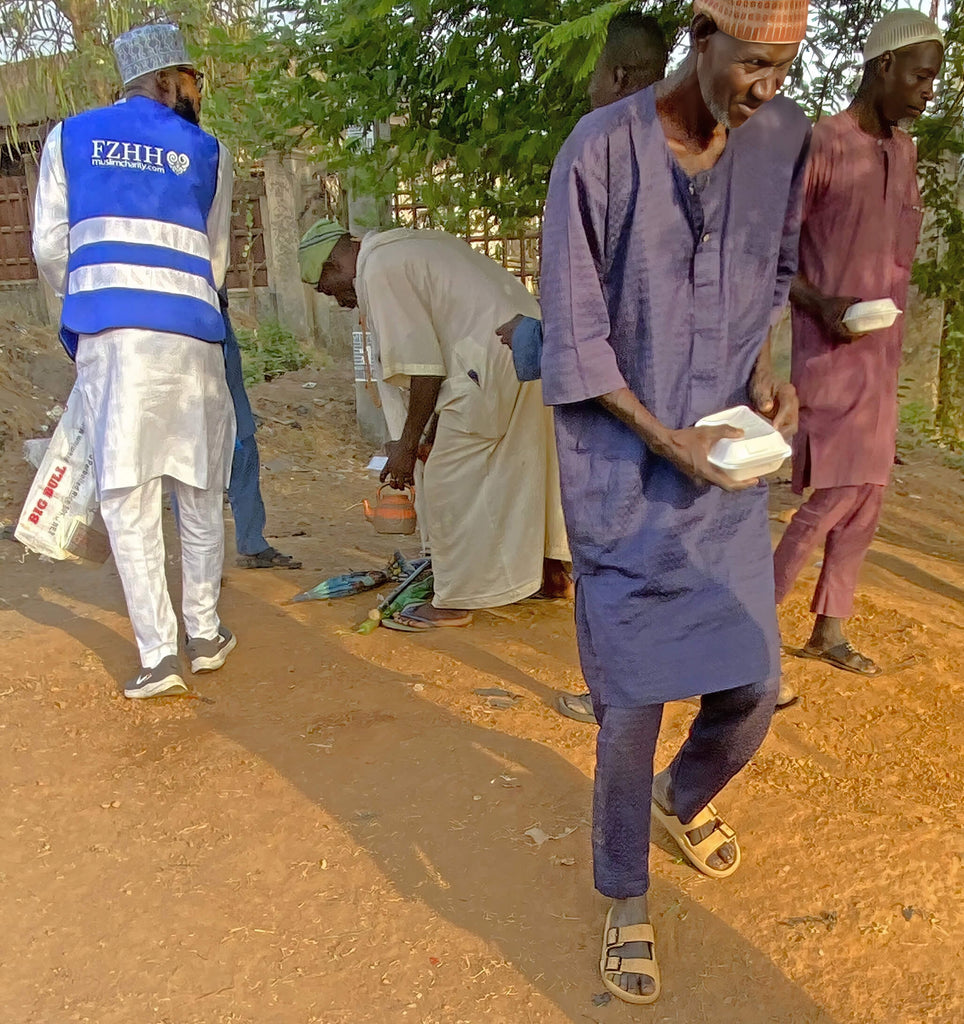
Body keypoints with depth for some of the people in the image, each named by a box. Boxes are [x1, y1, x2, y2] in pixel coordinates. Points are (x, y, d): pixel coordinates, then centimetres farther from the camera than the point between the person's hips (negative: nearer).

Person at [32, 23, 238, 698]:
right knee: (200, 489, 12)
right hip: (190, 332, 0)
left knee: (127, 493, 1)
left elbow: (49, 247, 10)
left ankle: (158, 655, -1)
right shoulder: (209, 153, 12)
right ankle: (205, 634, 21)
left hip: (106, 332, 0)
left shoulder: (70, 137, 13)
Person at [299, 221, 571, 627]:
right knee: (528, 463, 21)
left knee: (450, 480, 1)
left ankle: (455, 602, 11)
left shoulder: (379, 271, -6)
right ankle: (552, 571, 34)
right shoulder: (409, 245, 23)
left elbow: (423, 366, -11)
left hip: (495, 361, -10)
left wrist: (408, 443, -2)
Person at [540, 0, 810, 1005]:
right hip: (624, 473, -4)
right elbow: (574, 338, -9)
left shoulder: (784, 138, 1)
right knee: (632, 699, 0)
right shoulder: (601, 151, -13)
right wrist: (666, 440, -15)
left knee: (751, 687, 9)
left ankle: (684, 797, 45)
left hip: (726, 469, 5)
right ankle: (625, 899, 25)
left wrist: (763, 368, 0)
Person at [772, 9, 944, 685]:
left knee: (869, 495, 9)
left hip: (882, 352, 8)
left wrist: (892, 336, 15)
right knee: (840, 491, -12)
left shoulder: (904, 150, 14)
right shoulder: (822, 146, -10)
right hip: (832, 350, -8)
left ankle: (829, 630, 20)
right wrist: (819, 304, -23)